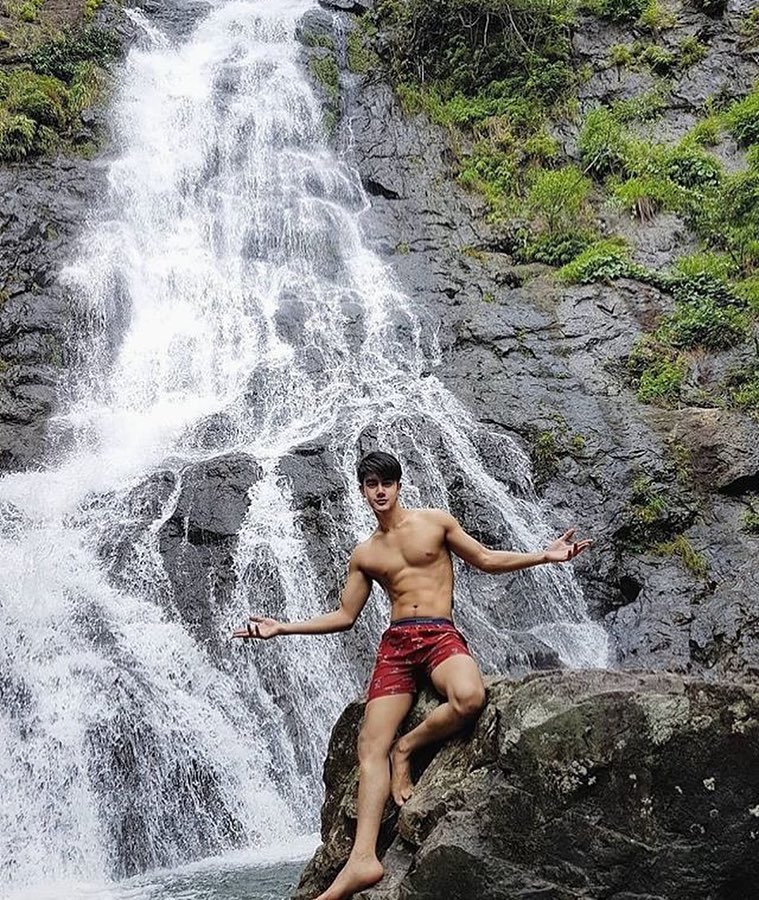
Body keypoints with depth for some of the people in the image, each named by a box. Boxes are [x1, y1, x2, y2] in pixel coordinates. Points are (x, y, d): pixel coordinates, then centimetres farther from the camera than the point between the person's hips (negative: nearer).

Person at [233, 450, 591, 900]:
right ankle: (364, 857, -25)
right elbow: (345, 617, 20)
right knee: (372, 745, -16)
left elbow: (486, 559, 13)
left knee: (469, 697, -37)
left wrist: (544, 556, 1)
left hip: (441, 635, -2)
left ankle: (407, 748, -9)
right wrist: (283, 628, 14)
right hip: (396, 644, 3)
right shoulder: (364, 555, 18)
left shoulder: (436, 521, 10)